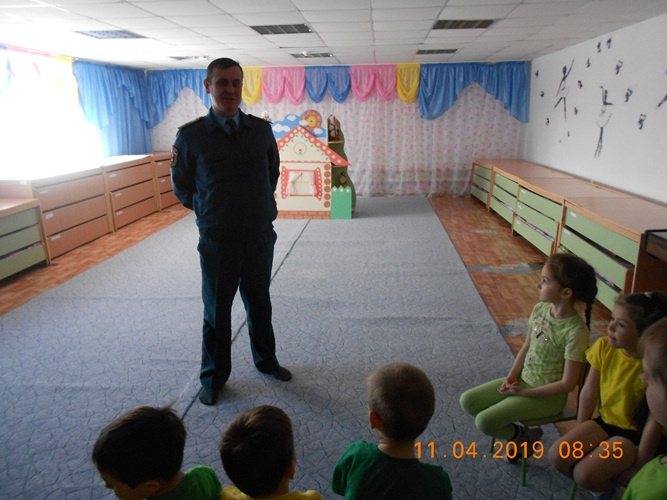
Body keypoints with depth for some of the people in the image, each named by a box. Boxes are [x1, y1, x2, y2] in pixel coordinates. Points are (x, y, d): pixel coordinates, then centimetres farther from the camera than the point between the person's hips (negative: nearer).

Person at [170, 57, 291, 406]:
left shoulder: (261, 130, 0)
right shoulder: (191, 135, -7)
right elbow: (181, 186, 4)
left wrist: (260, 207, 10)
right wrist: (208, 213, 4)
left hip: (260, 236, 2)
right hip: (217, 241, -2)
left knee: (259, 304, 19)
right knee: (216, 312, 12)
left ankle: (266, 360, 41)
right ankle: (213, 377, 31)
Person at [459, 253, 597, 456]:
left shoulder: (576, 331, -24)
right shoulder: (540, 309, -3)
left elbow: (567, 383, -20)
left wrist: (525, 392, -16)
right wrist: (512, 377, -5)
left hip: (547, 395, -7)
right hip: (523, 380, 7)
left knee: (484, 421, -18)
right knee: (467, 401, 0)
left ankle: (524, 437, 10)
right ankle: (519, 435, 14)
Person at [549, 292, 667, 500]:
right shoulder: (604, 346, -11)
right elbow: (589, 392, -2)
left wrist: (638, 466, -12)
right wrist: (579, 434, 3)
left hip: (634, 433, -5)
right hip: (604, 421, 5)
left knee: (584, 474, -21)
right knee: (557, 455, -12)